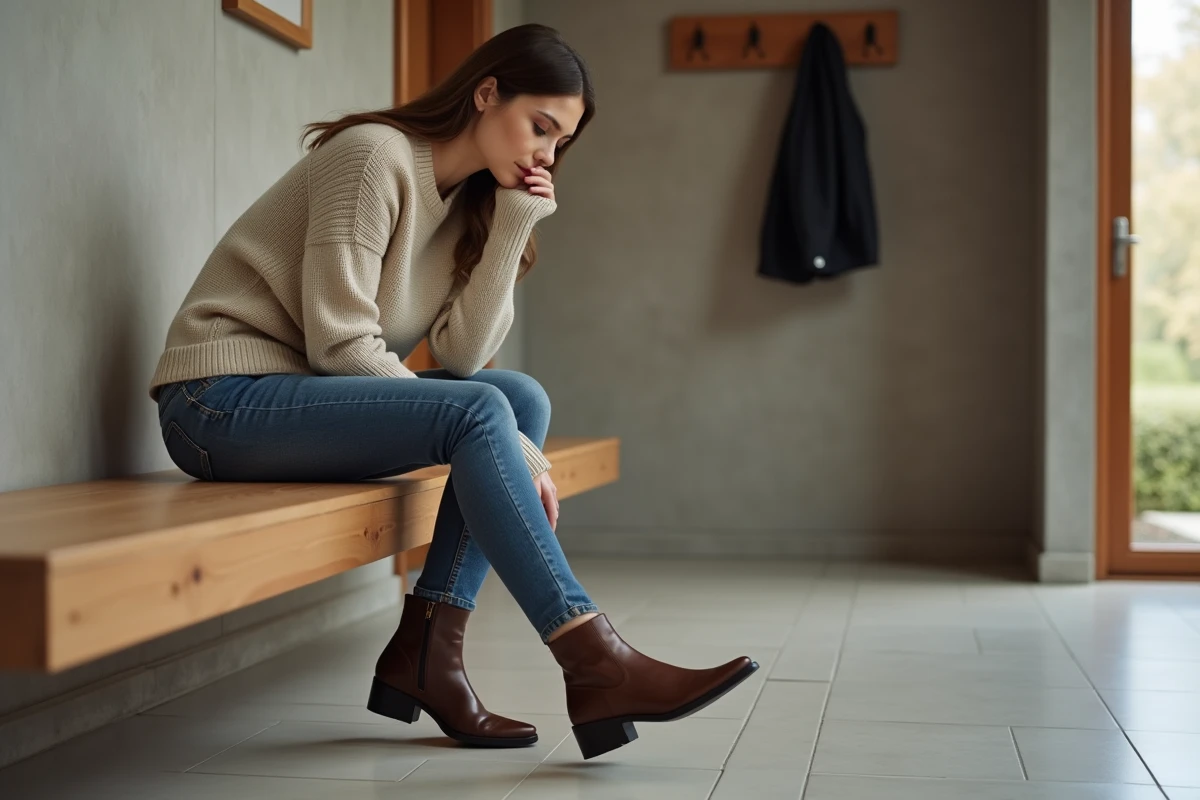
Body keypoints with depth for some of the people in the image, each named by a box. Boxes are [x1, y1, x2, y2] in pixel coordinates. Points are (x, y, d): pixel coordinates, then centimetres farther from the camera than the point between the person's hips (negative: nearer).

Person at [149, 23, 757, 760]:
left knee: (523, 398, -9)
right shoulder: (374, 154, -13)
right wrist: (506, 450, -20)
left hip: (307, 398, 8)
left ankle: (426, 651, -14)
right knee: (480, 413, -25)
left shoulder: (468, 201, 11)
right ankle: (594, 664, -29)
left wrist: (514, 223, -8)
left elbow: (461, 355, -2)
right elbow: (340, 344, -20)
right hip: (222, 400, -8)